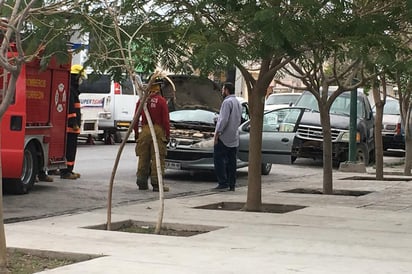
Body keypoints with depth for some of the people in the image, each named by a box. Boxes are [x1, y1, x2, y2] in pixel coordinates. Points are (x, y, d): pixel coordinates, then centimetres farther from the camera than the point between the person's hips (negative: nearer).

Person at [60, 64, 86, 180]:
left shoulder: (73, 89, 21)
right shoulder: (69, 89, -14)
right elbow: (70, 108, -21)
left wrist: (76, 123, 27)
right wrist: (74, 123, -24)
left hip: (71, 127, 11)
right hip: (70, 126, -11)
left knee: (71, 149, 15)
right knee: (69, 149, -9)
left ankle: (68, 170, 20)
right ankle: (66, 171, -8)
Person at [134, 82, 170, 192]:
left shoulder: (141, 101, 7)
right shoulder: (161, 101, -4)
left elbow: (136, 119, 10)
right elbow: (165, 120, -6)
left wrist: (136, 133, 17)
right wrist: (167, 135, 1)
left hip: (144, 132, 4)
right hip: (158, 131, -4)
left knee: (143, 158, 10)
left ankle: (142, 183, 12)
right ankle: (156, 184, -4)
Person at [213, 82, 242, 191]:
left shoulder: (227, 102, -13)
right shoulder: (238, 103, 18)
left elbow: (224, 120, -19)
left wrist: (217, 133, -15)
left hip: (224, 137, -9)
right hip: (234, 138, 9)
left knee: (219, 160, -5)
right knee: (231, 162, 9)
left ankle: (223, 183, -10)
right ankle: (232, 185, 9)